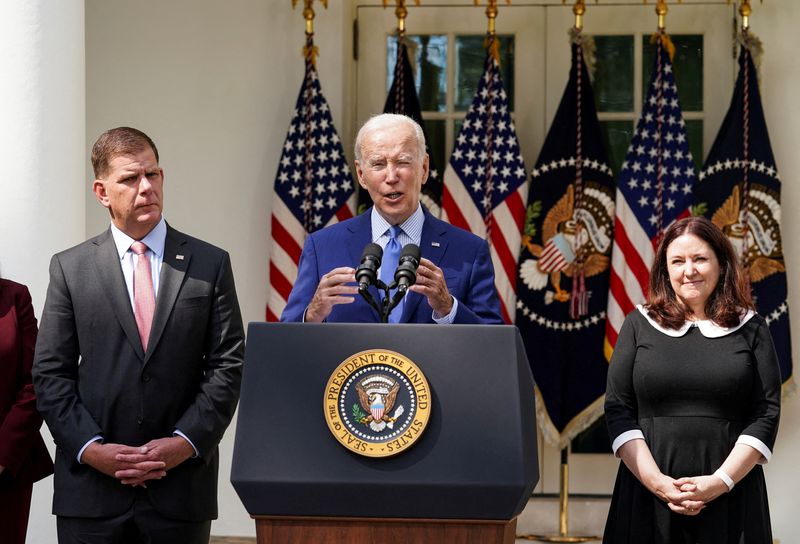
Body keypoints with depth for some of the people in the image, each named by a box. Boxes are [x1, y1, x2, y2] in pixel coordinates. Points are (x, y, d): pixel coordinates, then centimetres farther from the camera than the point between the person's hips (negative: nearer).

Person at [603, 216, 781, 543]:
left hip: (730, 498, 0)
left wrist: (721, 481, -12)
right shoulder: (639, 325, 8)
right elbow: (618, 409, 2)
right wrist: (656, 482, -10)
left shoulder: (751, 329, 7)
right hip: (648, 495, 0)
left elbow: (767, 413, 0)